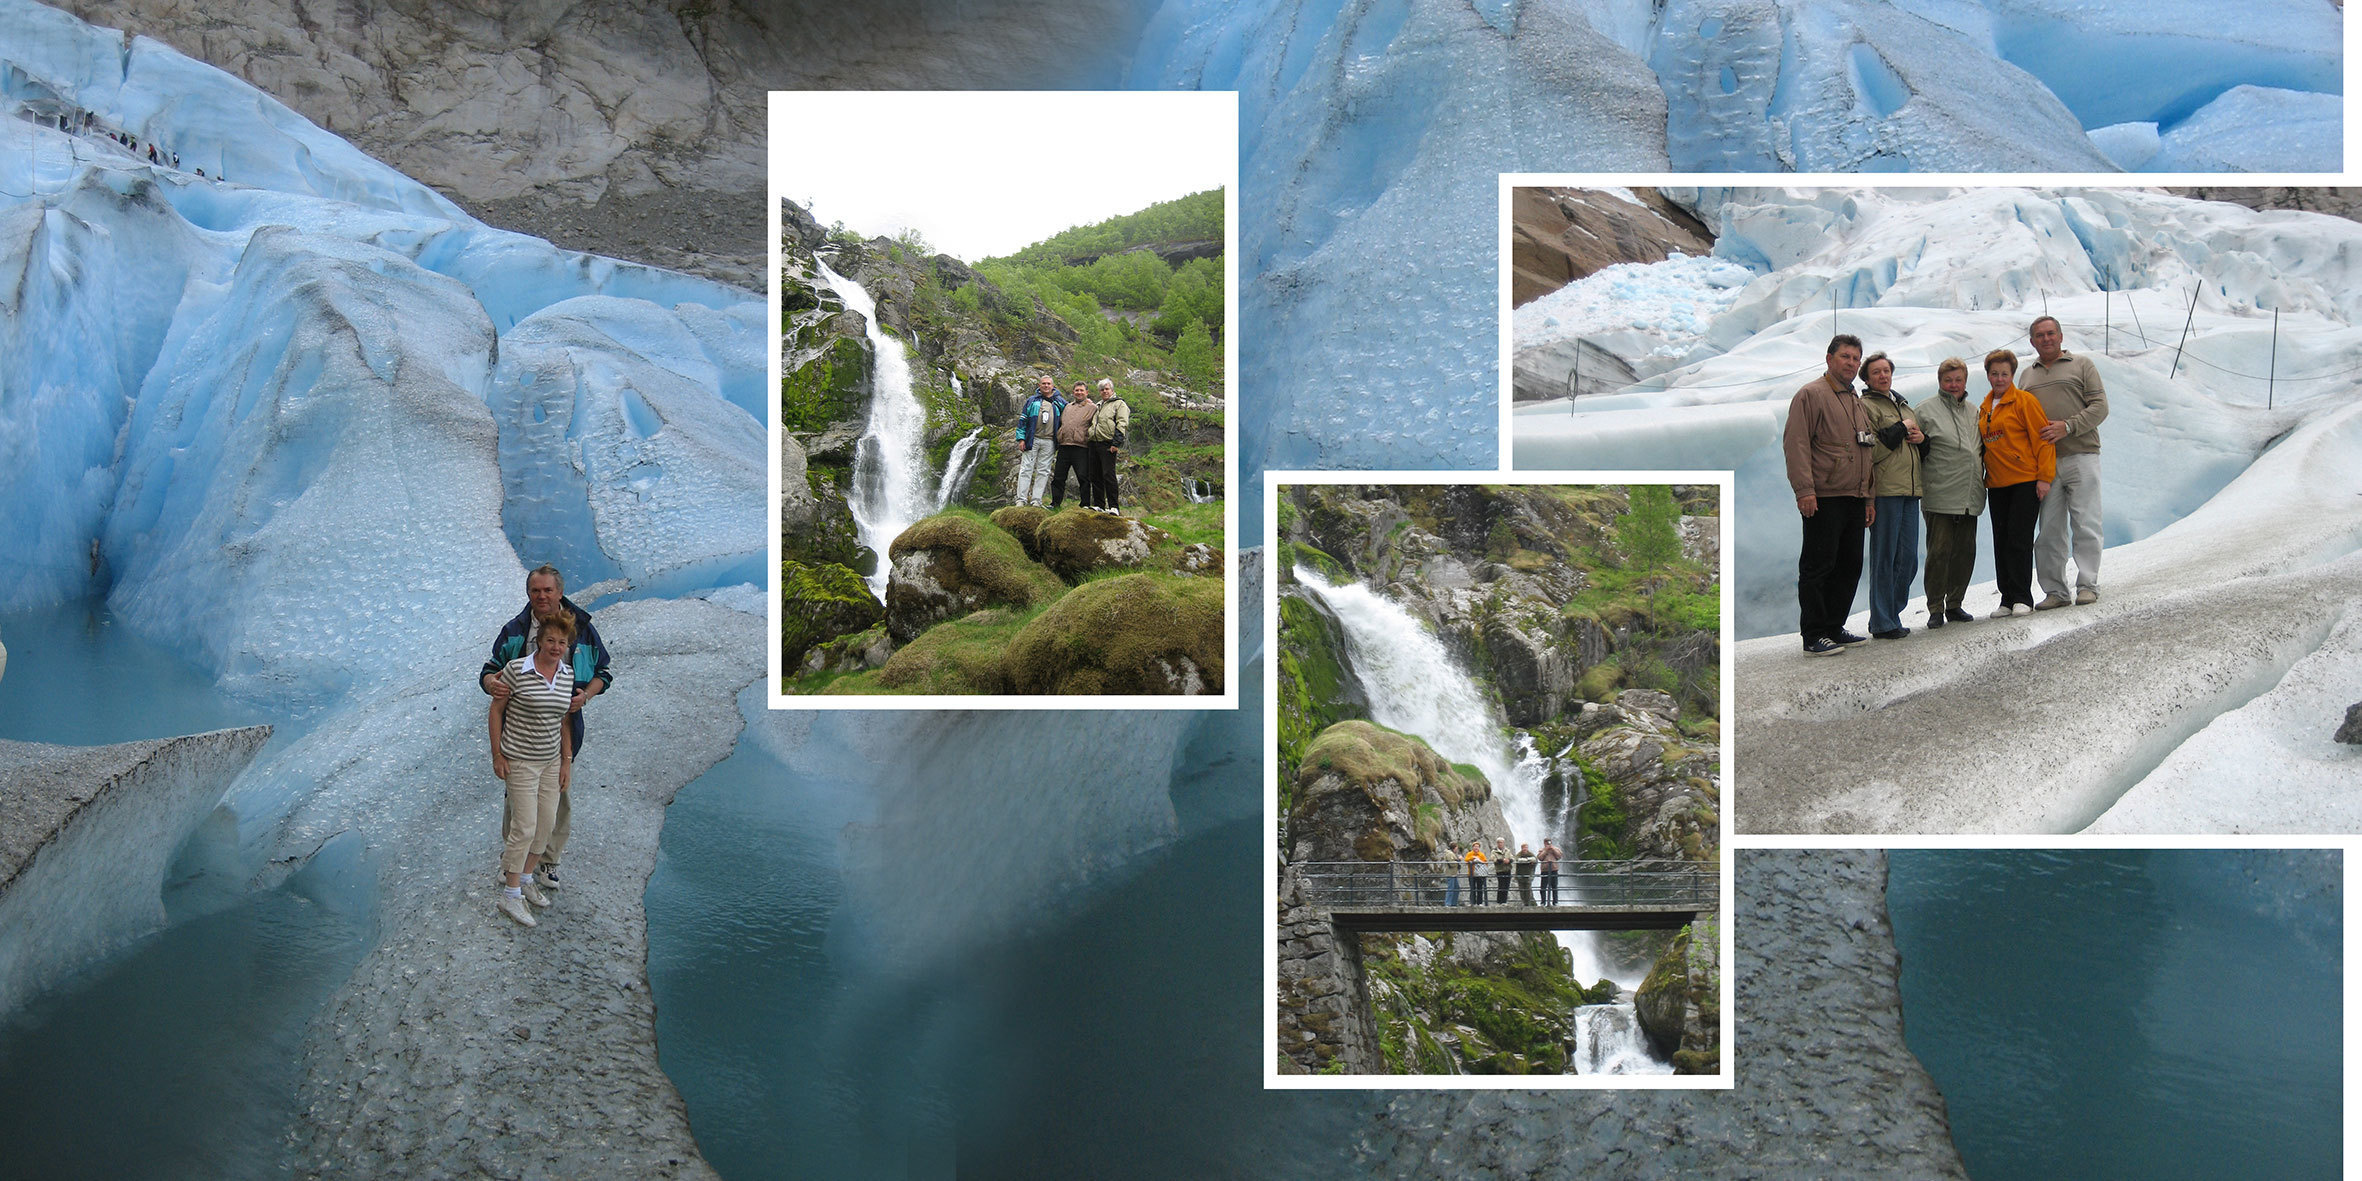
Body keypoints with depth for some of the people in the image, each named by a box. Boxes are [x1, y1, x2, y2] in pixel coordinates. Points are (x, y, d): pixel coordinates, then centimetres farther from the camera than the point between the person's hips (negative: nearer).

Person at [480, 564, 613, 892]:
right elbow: (490, 668, 2)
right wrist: (491, 682, -23)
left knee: (557, 795, 7)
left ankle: (549, 860, 22)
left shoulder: (581, 628, 0)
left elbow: (604, 672, 8)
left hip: (564, 727, 0)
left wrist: (586, 695, -12)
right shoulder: (514, 630, 1)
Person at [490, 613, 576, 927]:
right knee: (525, 827, -6)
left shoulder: (568, 674, 2)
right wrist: (497, 755, -8)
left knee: (547, 824, 11)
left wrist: (566, 760, 10)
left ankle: (525, 879, 30)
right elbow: (496, 709, -7)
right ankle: (510, 895, 5)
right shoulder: (517, 669, -16)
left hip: (552, 760, 6)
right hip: (520, 761, -6)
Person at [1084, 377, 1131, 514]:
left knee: (1108, 474, -14)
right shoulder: (1097, 406, 24)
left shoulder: (1119, 404, 1)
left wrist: (1116, 443, -17)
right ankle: (1100, 505, 13)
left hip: (1108, 445, -8)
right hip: (1094, 444, 8)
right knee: (1095, 475, 7)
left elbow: (1122, 424, -9)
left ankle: (1114, 507, -14)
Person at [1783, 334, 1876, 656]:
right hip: (1824, 499, -8)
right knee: (1818, 567, -6)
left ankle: (1834, 629, 20)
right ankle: (1814, 637, -4)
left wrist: (1869, 497, 21)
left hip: (1854, 500, 8)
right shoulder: (1812, 395, -5)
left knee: (1849, 567, 11)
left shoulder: (1857, 402, 21)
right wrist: (1804, 490, -22)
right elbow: (1796, 443, -14)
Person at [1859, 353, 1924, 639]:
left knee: (1908, 558, 6)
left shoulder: (1903, 406, 23)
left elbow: (1922, 450, 30)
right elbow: (1869, 450, -15)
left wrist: (1922, 438, 8)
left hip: (1909, 490, 8)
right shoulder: (1865, 406, -2)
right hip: (1885, 490, -8)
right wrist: (1901, 429, -7)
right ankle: (1883, 623, -2)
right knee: (1885, 557, -6)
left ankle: (1891, 613, 17)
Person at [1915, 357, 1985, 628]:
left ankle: (1954, 604, 17)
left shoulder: (1974, 412, 18)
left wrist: (1981, 478, 17)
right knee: (1939, 552, -7)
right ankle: (1936, 609, 0)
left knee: (1965, 552, 7)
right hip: (1940, 497, -6)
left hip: (1969, 498, 6)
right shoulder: (1926, 410, 0)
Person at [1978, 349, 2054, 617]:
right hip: (1997, 485, 6)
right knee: (2001, 542, 6)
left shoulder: (2024, 400, -5)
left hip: (2025, 481, -6)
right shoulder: (1984, 409, 14)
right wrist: (1984, 478, 17)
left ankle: (2022, 598, -1)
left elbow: (2042, 439, -8)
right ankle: (2008, 598, 11)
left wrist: (2044, 477, -13)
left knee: (2019, 539, -7)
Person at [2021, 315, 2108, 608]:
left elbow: (2099, 406, 0)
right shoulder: (2027, 375, 20)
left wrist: (2068, 426, -15)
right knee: (2049, 530, 1)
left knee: (2085, 525, -5)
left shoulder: (2081, 365, 9)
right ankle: (2055, 591, 4)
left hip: (2081, 456, -3)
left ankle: (2088, 585, 1)